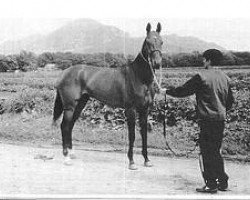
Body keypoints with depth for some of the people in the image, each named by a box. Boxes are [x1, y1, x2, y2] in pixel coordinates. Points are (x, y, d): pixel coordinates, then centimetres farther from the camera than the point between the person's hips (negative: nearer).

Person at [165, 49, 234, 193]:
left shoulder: (202, 77, -11)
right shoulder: (225, 78, 9)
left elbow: (183, 91, -5)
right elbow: (231, 100, 15)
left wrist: (168, 91, 10)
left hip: (207, 120, -7)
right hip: (221, 120, 7)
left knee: (207, 153, 0)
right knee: (216, 152, 17)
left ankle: (211, 184, 3)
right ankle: (223, 182, 20)